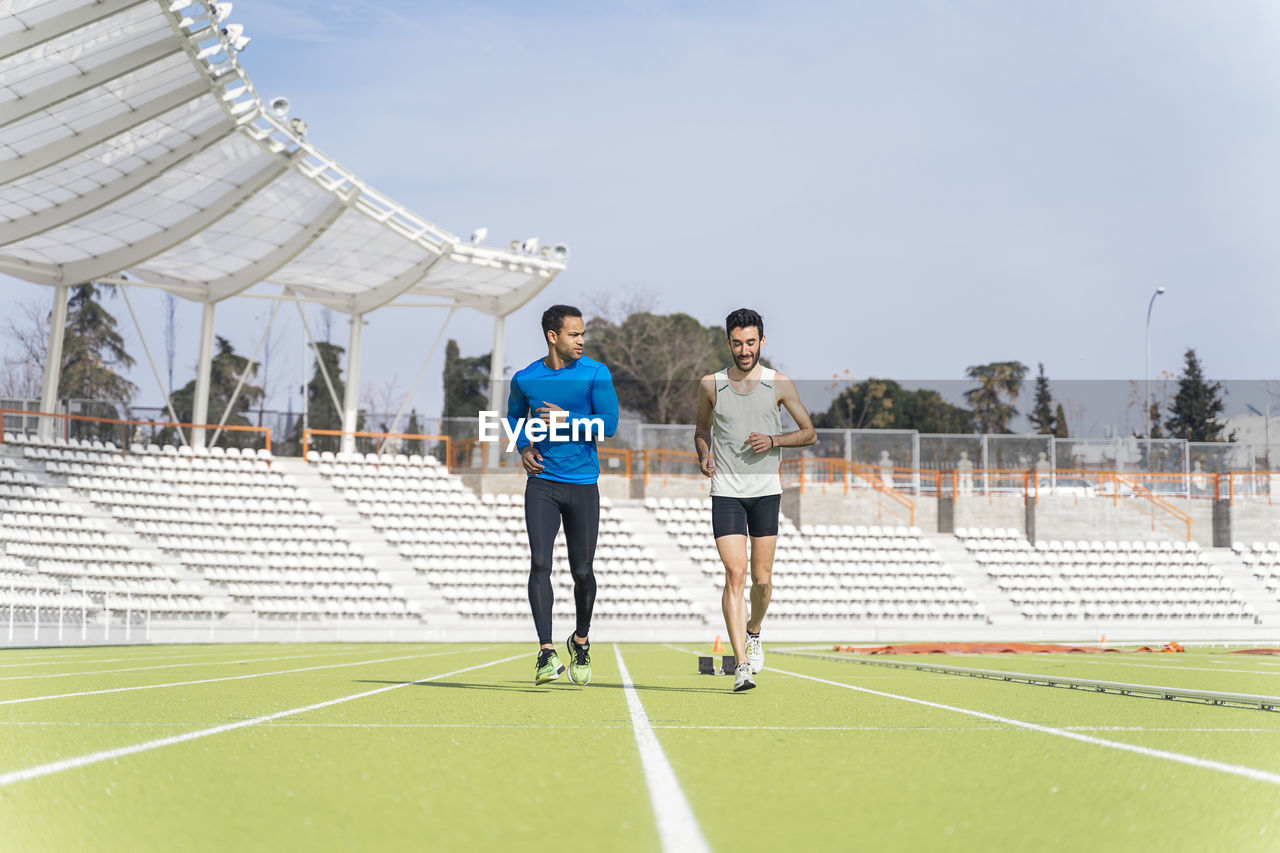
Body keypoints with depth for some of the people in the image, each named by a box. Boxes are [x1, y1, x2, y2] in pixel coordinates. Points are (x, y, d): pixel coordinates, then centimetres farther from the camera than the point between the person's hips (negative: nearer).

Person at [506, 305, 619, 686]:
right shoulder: (525, 379, 4)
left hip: (583, 486, -1)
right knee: (540, 562, -14)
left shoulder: (595, 374, -3)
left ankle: (581, 640, 29)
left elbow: (609, 424, -10)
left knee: (582, 571, 3)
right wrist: (524, 446, 7)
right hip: (542, 483, 1)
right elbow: (514, 414, 24)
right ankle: (546, 652, -15)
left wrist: (567, 420, -18)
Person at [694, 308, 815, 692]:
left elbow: (809, 433, 9)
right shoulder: (711, 385, 6)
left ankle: (754, 632, 36)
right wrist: (704, 454, 0)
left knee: (762, 578, 4)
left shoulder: (779, 384, 3)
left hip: (766, 490, 1)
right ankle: (741, 664, -14)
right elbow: (701, 429, 21)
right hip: (726, 491, -1)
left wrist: (774, 440, -9)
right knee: (735, 574, -13)